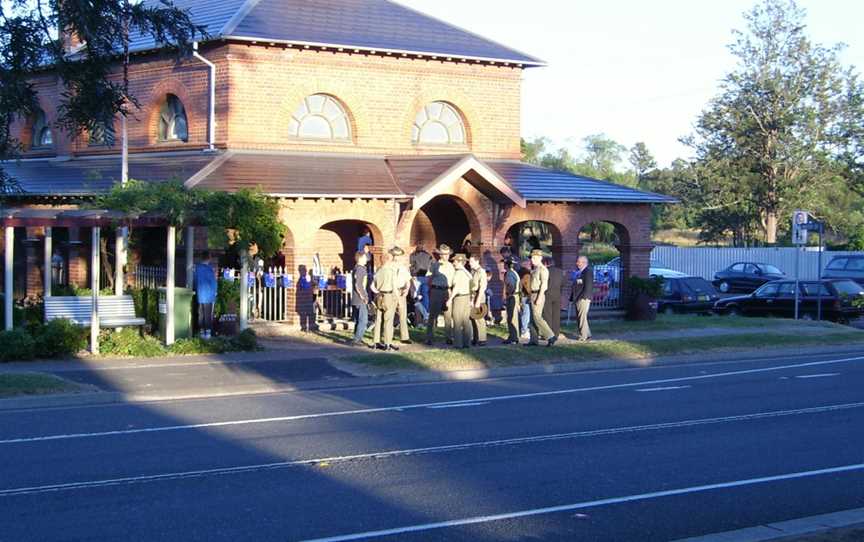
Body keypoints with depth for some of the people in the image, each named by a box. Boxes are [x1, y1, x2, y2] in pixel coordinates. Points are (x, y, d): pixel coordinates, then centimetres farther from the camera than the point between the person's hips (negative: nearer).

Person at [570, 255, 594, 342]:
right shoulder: (579, 272, 19)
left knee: (582, 317, -9)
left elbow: (588, 286, -17)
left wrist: (582, 297, -20)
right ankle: (587, 335, 18)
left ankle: (584, 336, -6)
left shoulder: (588, 271, -9)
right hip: (578, 299, 10)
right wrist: (572, 298, 15)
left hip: (584, 299, -10)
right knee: (579, 318, 12)